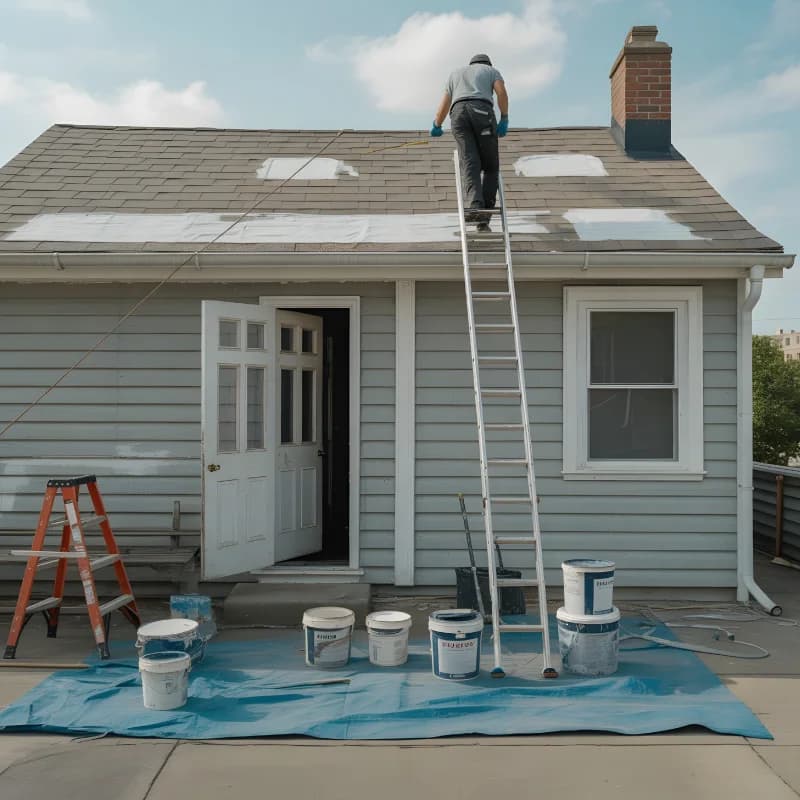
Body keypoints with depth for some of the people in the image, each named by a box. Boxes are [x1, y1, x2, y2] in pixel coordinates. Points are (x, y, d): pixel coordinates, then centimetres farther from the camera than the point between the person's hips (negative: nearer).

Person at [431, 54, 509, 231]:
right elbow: (501, 92, 7)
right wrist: (504, 120, 7)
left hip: (458, 114, 2)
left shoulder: (455, 73, 37)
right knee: (491, 167, 4)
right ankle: (483, 219, -9)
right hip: (482, 112, -2)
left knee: (470, 165, -11)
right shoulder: (491, 71, 28)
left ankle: (473, 206, -36)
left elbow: (444, 105, 38)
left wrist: (437, 126, 52)